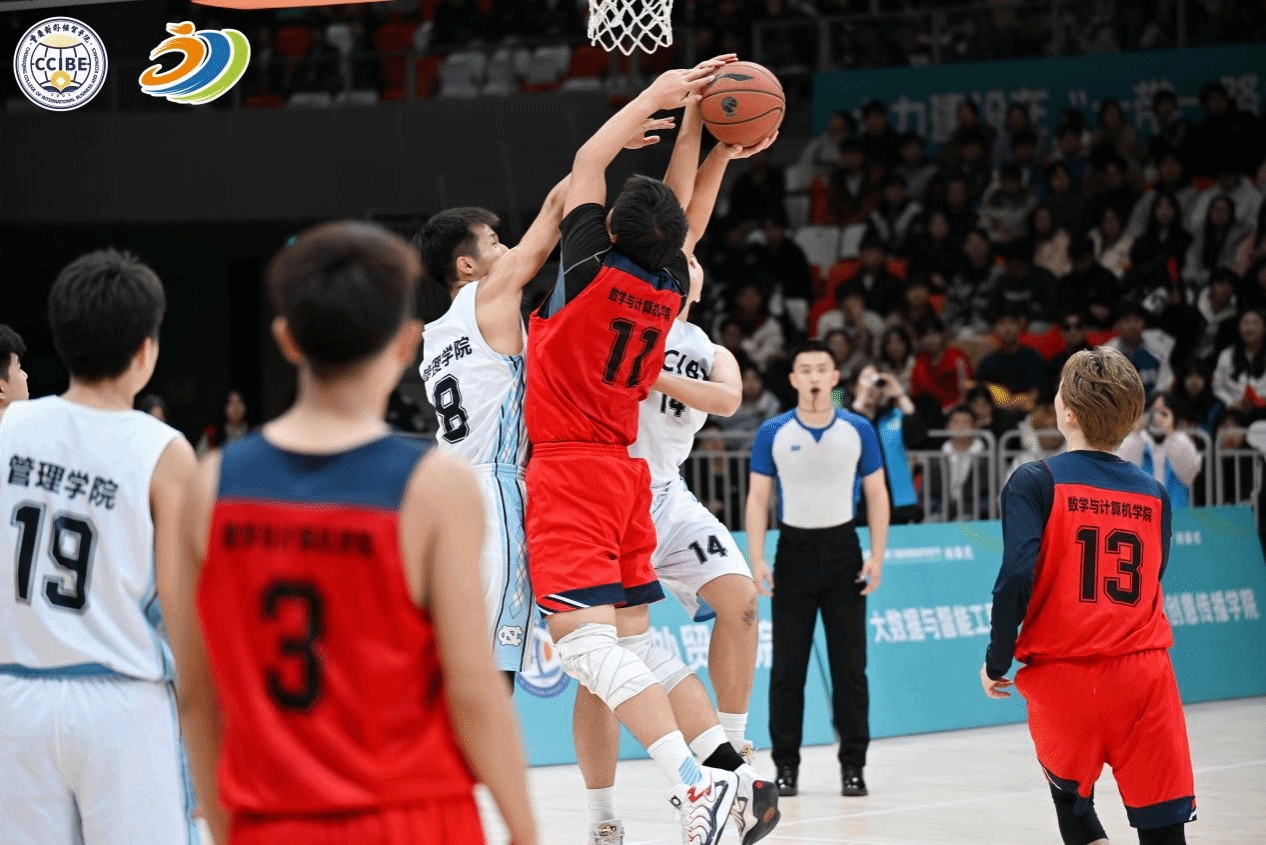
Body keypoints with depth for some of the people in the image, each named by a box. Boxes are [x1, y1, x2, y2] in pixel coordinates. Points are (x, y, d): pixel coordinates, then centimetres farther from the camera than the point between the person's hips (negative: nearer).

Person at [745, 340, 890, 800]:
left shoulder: (858, 430, 1)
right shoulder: (773, 433, -1)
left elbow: (876, 494, 4)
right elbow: (758, 498, 1)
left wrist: (877, 557, -4)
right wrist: (757, 561, -8)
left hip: (843, 550, 0)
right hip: (794, 551, 0)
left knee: (850, 666, 1)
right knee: (787, 667, 2)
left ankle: (853, 765, 7)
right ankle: (786, 765, 10)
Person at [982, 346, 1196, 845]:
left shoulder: (1036, 482, -6)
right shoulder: (1153, 495, 7)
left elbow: (1016, 577, -15)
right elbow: (1149, 588, 14)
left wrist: (996, 661, -4)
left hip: (1063, 675, -2)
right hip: (1142, 673, 2)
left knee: (1072, 802, 22)